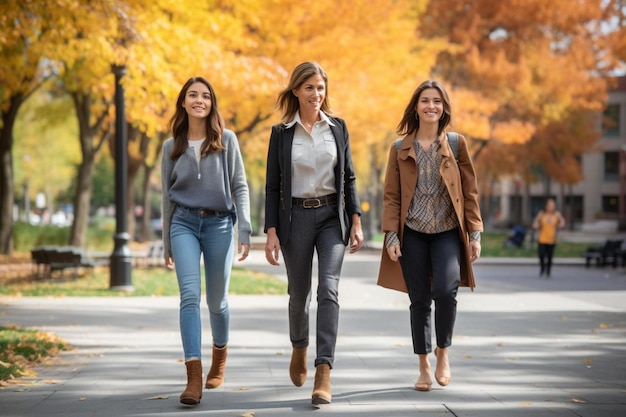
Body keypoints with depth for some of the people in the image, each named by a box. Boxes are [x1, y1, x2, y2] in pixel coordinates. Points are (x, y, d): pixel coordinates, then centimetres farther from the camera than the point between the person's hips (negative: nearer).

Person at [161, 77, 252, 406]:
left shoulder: (226, 140, 3)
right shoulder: (172, 146, 8)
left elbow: (240, 187, 1)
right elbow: (168, 196, 13)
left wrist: (245, 231, -8)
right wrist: (167, 243, 13)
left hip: (219, 223, 0)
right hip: (184, 223, 0)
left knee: (216, 301, 9)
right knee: (190, 296, -15)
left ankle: (219, 356, 38)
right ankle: (194, 377, -22)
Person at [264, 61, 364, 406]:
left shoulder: (338, 128, 6)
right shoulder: (281, 133, 1)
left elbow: (349, 178, 9)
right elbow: (272, 186, 1)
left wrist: (356, 221, 1)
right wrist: (271, 232, -6)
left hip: (332, 216, 0)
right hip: (296, 218, 0)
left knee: (329, 289, -15)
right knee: (299, 293, 11)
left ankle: (323, 374, -18)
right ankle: (299, 349, 41)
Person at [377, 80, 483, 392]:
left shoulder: (456, 144, 5)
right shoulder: (400, 149, 6)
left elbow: (469, 192, 5)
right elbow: (391, 196, 5)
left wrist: (475, 233, 0)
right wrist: (391, 235, -5)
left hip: (448, 232, -1)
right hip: (413, 234, 1)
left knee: (445, 290, -21)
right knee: (419, 300, 2)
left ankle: (443, 351, 3)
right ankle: (424, 367, 16)